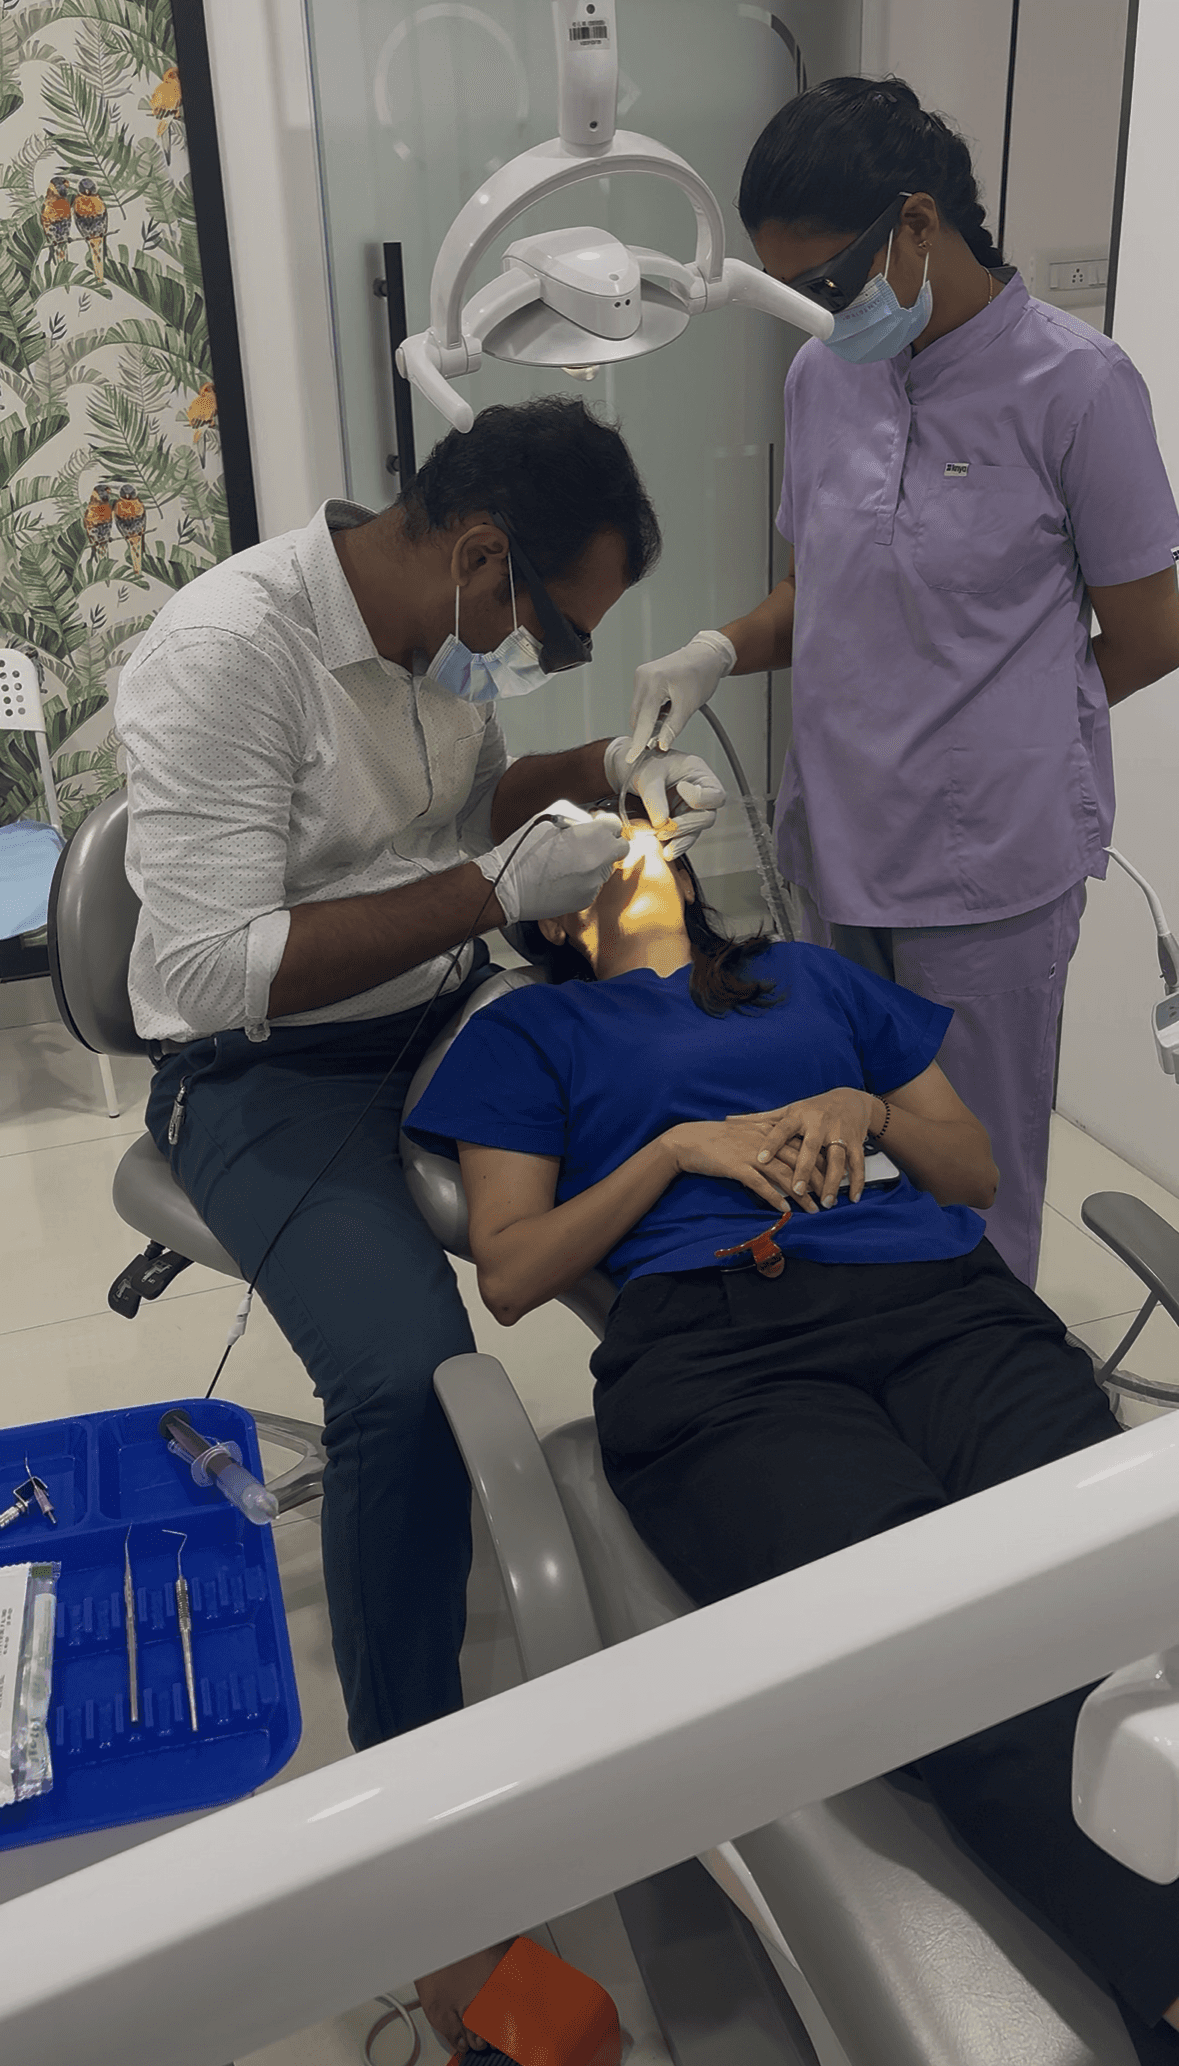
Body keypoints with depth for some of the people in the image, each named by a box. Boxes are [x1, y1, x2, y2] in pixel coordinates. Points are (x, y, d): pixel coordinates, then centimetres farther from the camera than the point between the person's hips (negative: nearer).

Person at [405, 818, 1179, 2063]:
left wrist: (866, 1109, 9)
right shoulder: (530, 1031, 27)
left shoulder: (813, 978, 36)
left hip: (940, 1297, 3)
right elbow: (509, 1275, 14)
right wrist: (682, 1144, 4)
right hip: (712, 1342, -2)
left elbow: (976, 1174, 31)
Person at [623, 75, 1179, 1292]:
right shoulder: (823, 375, 7)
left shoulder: (1076, 386, -10)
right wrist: (721, 652, -4)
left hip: (989, 862, -5)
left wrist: (999, 728, 5)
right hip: (839, 839, 6)